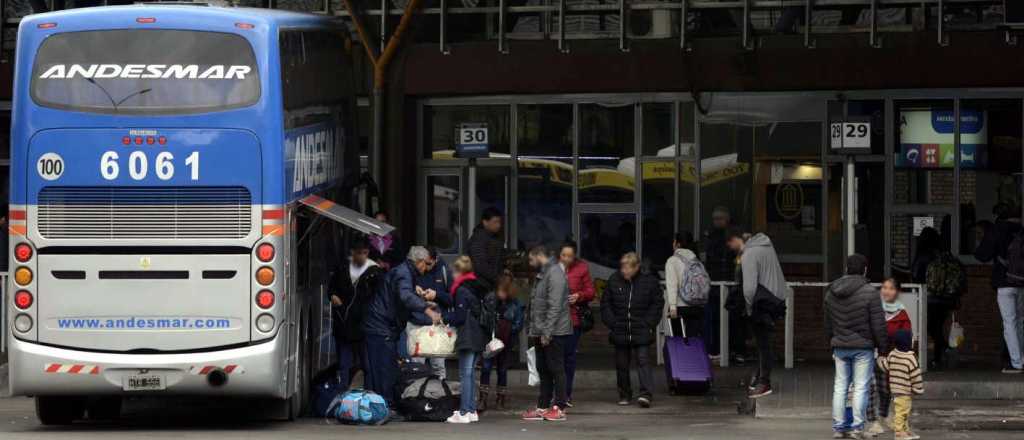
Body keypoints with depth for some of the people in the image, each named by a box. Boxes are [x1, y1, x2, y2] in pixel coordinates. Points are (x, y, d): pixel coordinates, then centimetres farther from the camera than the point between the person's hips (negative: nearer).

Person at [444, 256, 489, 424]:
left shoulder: (462, 290, -11)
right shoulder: (477, 288, 14)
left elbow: (460, 317, -14)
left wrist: (446, 317, 4)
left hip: (468, 338, -9)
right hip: (479, 337, 9)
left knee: (465, 374, -7)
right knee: (471, 374, 13)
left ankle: (464, 412, -9)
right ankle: (472, 411, 15)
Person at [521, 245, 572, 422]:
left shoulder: (554, 274, -14)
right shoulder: (542, 275, 19)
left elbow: (554, 307, -20)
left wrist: (547, 332, -22)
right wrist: (534, 331, 16)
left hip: (553, 333, -10)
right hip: (541, 333, 10)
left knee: (556, 369, -6)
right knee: (543, 370, 11)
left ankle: (559, 408, -3)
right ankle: (543, 407, 15)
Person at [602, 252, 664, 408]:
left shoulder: (649, 281, -2)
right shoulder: (614, 281, 3)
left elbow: (657, 304, 4)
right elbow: (605, 303, 10)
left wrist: (649, 324, -4)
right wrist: (611, 323, 0)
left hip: (641, 331, -3)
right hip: (620, 331, 3)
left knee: (642, 360, -13)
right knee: (622, 364, 8)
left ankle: (646, 393, -17)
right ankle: (625, 394, 20)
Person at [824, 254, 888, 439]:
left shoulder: (831, 292, 7)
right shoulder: (869, 292, -12)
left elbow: (828, 324, 15)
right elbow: (878, 324, -11)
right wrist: (883, 347, -1)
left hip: (840, 346, 5)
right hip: (863, 347, -5)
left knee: (840, 387, 9)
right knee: (861, 387, 0)